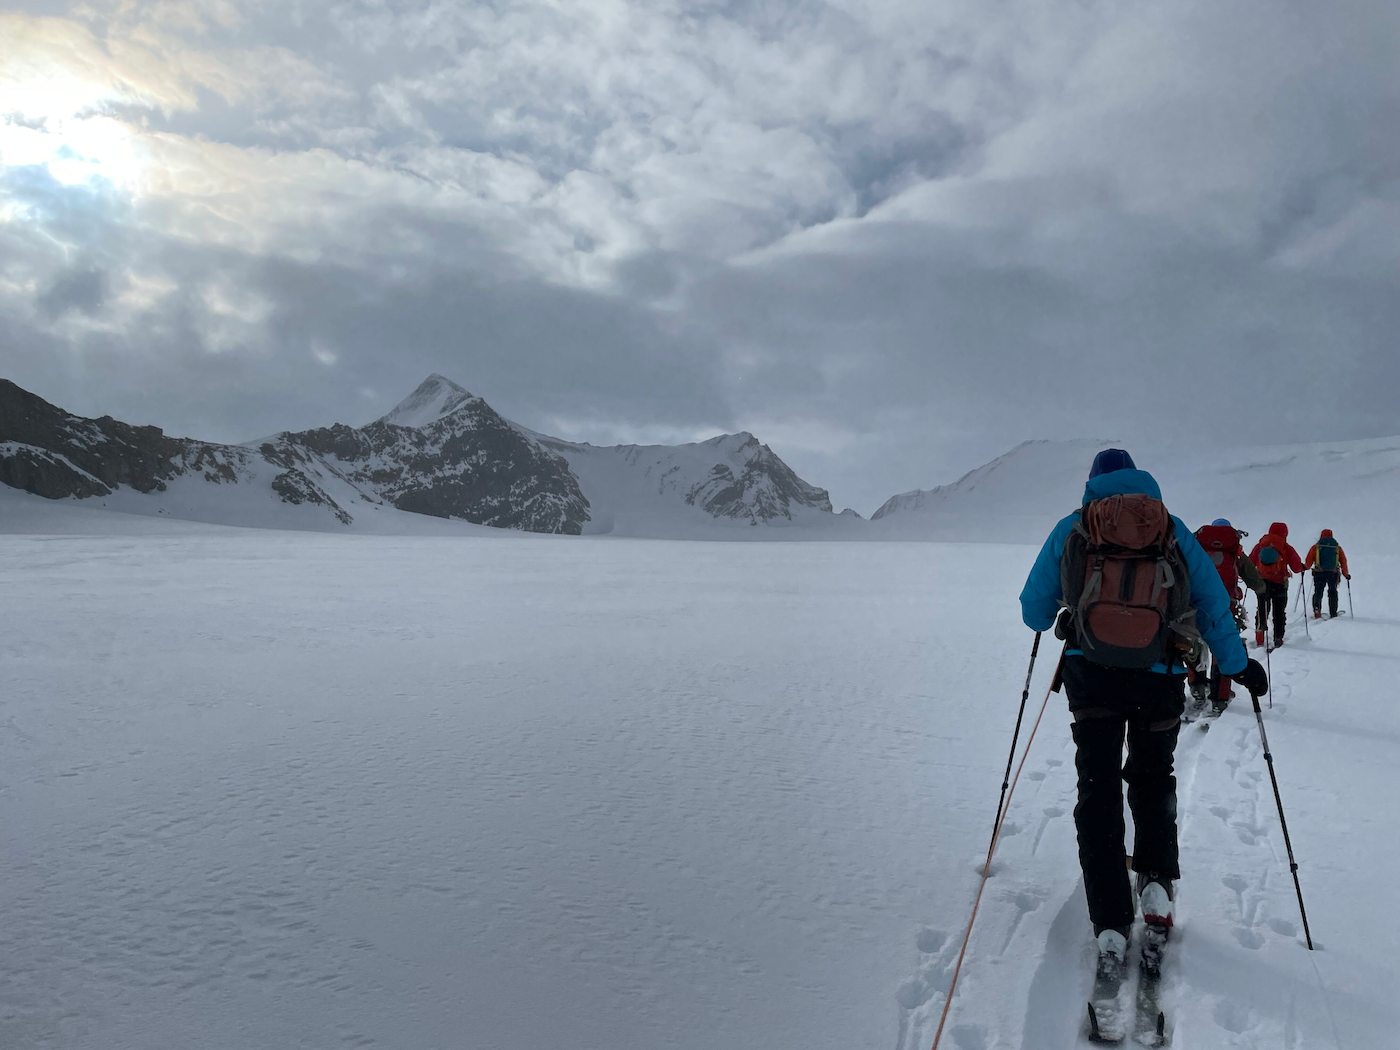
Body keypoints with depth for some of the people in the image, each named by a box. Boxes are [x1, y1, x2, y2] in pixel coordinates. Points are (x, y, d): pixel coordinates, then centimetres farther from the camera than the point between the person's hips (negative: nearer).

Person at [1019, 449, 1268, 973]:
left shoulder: (1070, 529, 9)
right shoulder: (1173, 529, 12)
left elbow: (1033, 610, 13)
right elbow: (1213, 605, 10)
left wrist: (1053, 618, 36)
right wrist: (1238, 664, 22)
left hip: (1090, 674, -1)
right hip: (1159, 677, 1)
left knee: (1098, 789, 6)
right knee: (1153, 778, 25)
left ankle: (1111, 926, 1)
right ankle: (1156, 883, 17)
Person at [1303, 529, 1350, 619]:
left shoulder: (1316, 547, 4)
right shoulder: (1337, 547, 9)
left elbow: (1309, 561, -1)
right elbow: (1343, 562, 11)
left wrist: (1304, 567, 15)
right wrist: (1346, 574, 19)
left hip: (1319, 573, -1)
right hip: (1333, 574, 1)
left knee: (1318, 592, 8)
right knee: (1332, 593, 15)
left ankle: (1316, 608, -15)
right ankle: (1333, 614, 15)